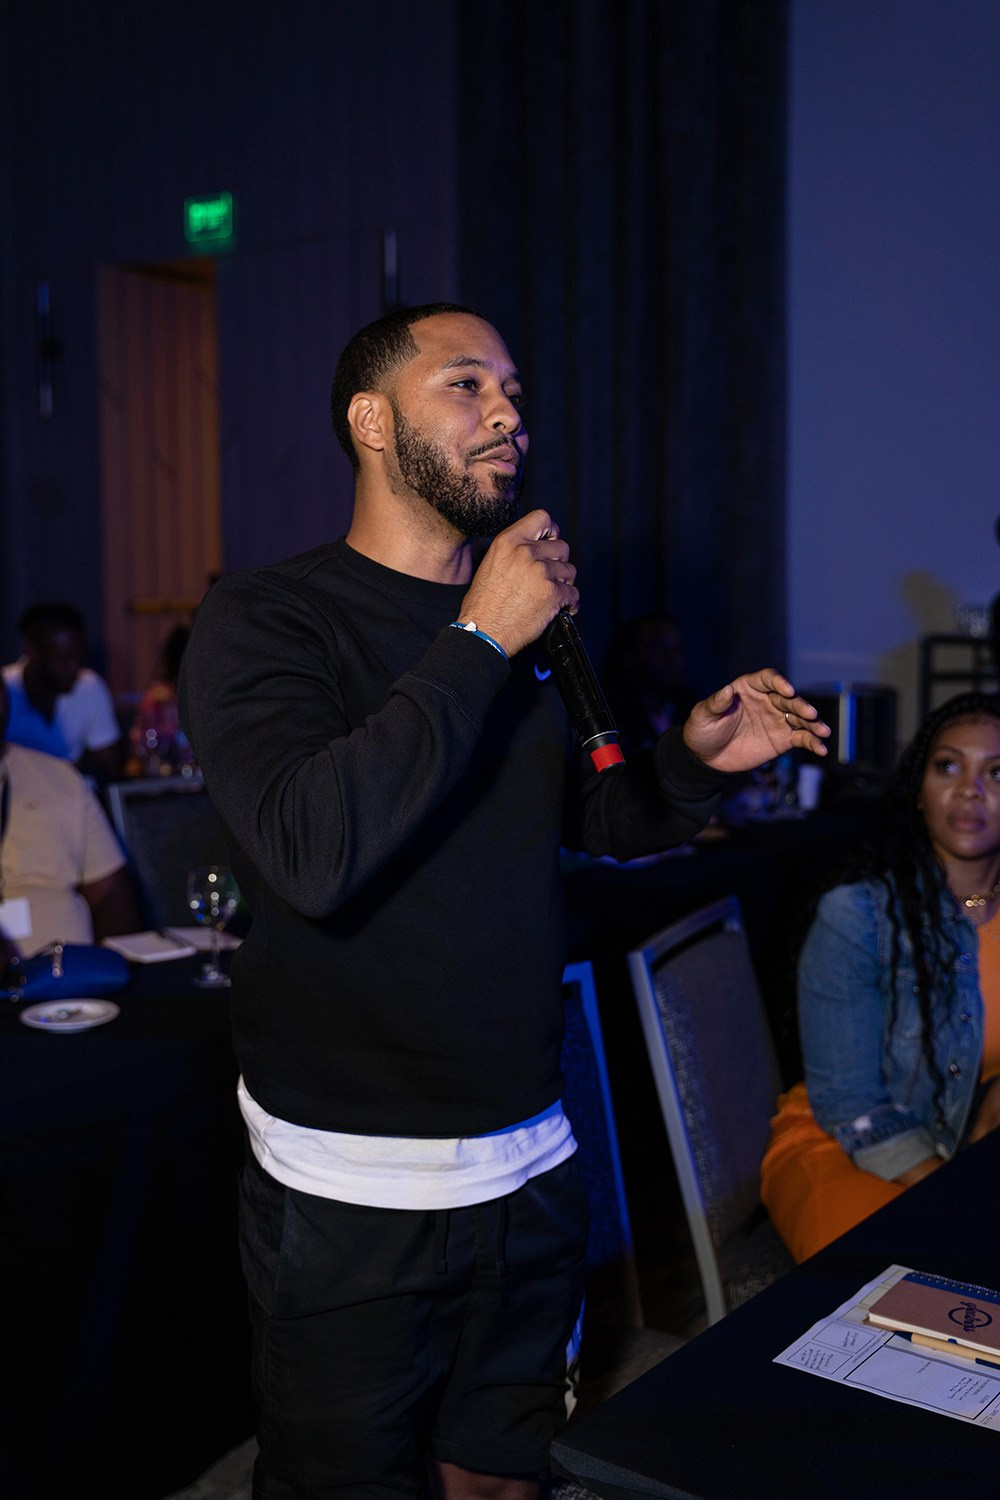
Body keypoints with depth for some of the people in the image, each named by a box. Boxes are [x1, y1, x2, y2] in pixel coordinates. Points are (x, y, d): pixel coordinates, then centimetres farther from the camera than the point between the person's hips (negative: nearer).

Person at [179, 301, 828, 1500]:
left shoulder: (518, 619, 7)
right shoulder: (262, 618, -13)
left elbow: (591, 818, 19)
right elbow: (314, 855, -30)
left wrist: (698, 759, -1)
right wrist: (479, 646, -24)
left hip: (529, 1163, 6)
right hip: (352, 1188, -5)